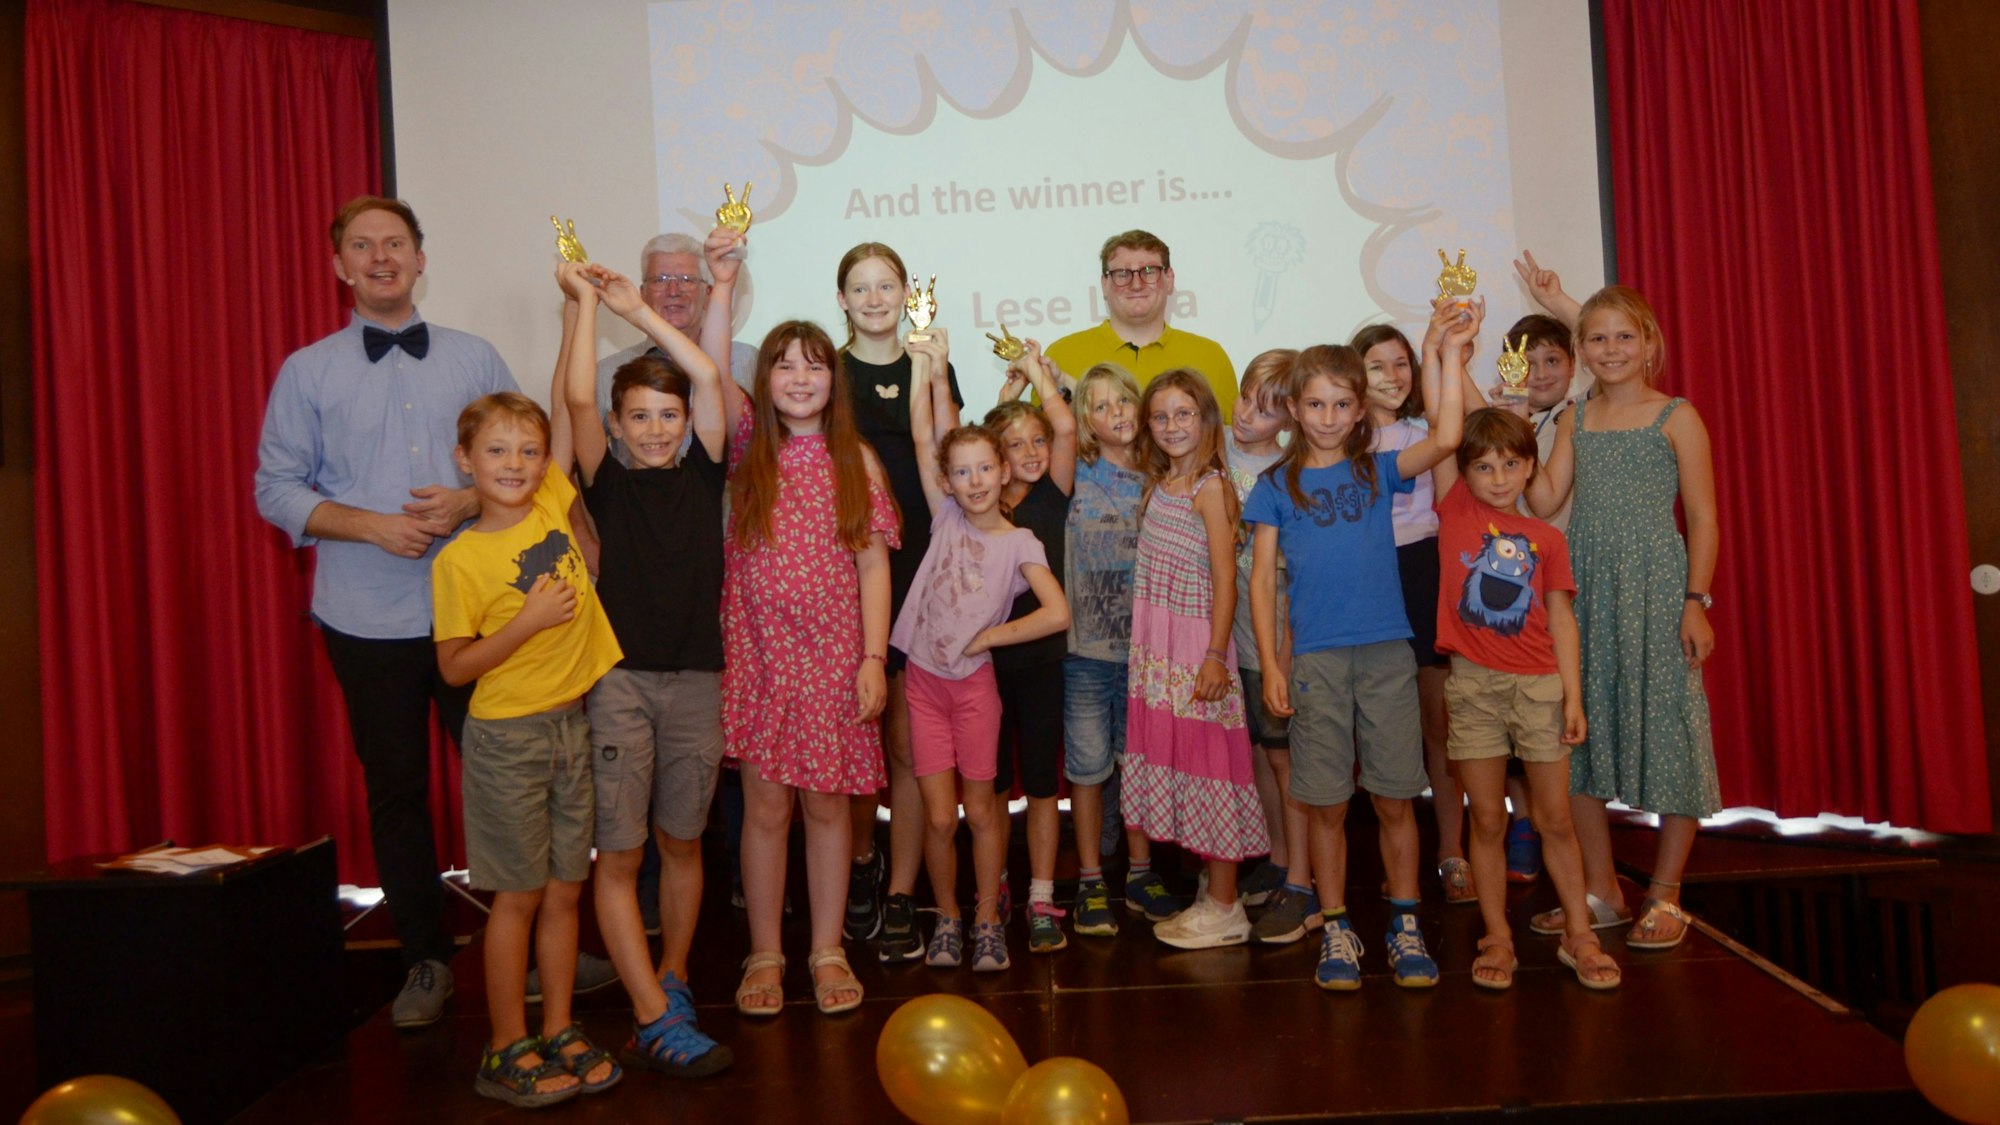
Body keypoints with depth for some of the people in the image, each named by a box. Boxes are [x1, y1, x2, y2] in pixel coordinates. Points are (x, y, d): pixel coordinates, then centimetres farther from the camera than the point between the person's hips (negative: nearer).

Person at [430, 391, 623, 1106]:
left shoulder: (552, 506, 1)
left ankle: (559, 1033, 24)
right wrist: (529, 619, -18)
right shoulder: (459, 559, -10)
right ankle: (507, 1051, 17)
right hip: (508, 738, -5)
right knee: (520, 896, 4)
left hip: (571, 726, 5)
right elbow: (454, 668, -9)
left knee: (565, 889, 11)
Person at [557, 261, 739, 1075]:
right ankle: (655, 1021, 2)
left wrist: (636, 307, 4)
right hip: (620, 678, -2)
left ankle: (671, 977, 30)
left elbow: (710, 379, -1)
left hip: (694, 678, 2)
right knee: (619, 855, -3)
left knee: (682, 841, 12)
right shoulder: (608, 485, 3)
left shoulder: (703, 475, 8)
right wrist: (585, 300, -1)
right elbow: (577, 399, -9)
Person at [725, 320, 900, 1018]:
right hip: (758, 653, 0)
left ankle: (828, 950, 22)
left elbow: (873, 566, 1)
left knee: (828, 804, 8)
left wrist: (873, 658, -5)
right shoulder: (750, 445, 3)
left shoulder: (856, 459, 3)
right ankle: (764, 953, 20)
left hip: (835, 656, 0)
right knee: (766, 806, 5)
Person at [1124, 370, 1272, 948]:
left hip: (1196, 645, -8)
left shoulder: (1210, 487, -10)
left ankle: (1225, 908, 10)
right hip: (1155, 647, 8)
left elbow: (1224, 579, -14)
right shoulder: (1158, 484, 12)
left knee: (1207, 767, -1)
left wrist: (1216, 656, -17)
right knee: (1172, 758, 11)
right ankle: (1211, 895, 23)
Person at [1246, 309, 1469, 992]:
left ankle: (1405, 924, 20)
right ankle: (1335, 929, 18)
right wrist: (1270, 665, -3)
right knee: (1326, 803, 5)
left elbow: (1446, 438, -8)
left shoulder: (1378, 470, 8)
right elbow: (1262, 579, 3)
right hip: (1315, 658, -1)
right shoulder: (1277, 486, 5)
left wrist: (1451, 352, -7)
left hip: (1387, 653, 1)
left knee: (1395, 799, 6)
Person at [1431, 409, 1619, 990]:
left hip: (1539, 686, 1)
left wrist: (1573, 695, -1)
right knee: (1488, 821, 6)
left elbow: (1560, 619, 5)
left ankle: (1580, 935, 21)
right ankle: (1497, 938, 17)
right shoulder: (1456, 511, 3)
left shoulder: (1547, 538, 6)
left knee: (1555, 818, 8)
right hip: (1473, 685, -1)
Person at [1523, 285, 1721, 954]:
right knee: (1581, 730, 7)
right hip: (1585, 591, 4)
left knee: (1665, 726, -1)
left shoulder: (1676, 417, 0)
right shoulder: (1575, 421, 11)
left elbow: (1703, 518, -2)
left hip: (1657, 588, -4)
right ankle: (1600, 891, 20)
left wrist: (1696, 601, -9)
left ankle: (1664, 897, 13)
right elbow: (1544, 499, 1)